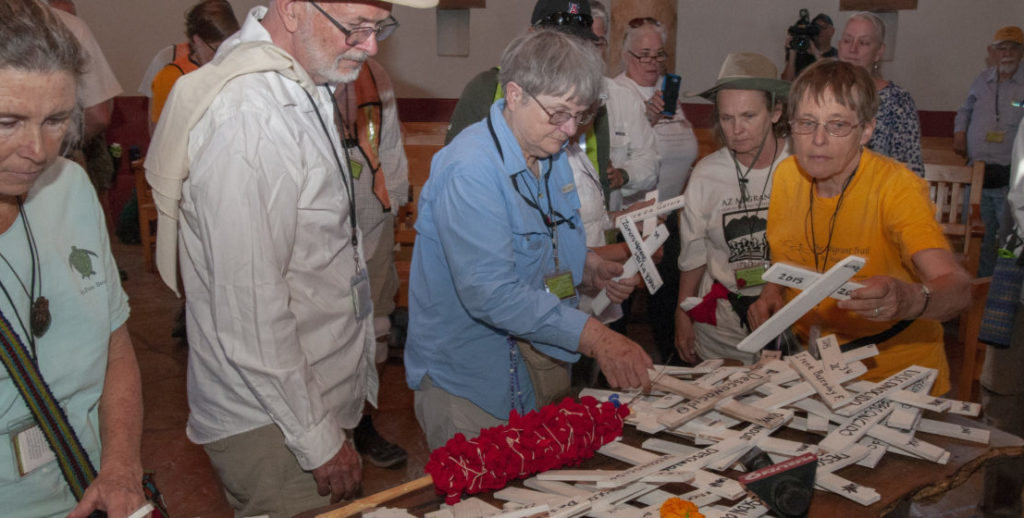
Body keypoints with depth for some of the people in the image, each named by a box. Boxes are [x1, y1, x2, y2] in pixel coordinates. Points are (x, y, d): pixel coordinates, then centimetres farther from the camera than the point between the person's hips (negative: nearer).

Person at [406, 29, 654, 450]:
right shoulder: (469, 169, -23)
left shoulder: (551, 154, 7)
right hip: (469, 381, -8)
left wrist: (588, 265, 0)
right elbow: (490, 293, -32)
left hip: (542, 360, 8)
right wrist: (594, 336, -34)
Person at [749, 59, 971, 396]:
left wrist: (909, 299, -48)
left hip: (895, 372, -4)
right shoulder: (787, 176, 1)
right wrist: (771, 294, -5)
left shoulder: (897, 186, -15)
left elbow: (958, 288, -27)